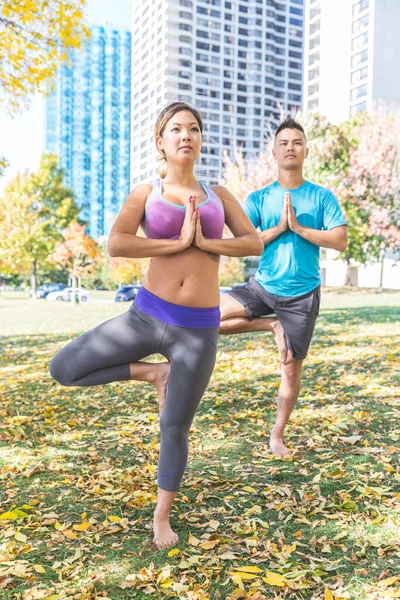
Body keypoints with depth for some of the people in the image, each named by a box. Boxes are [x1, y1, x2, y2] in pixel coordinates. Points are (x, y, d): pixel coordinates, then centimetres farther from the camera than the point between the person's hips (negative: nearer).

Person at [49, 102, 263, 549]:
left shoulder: (218, 195, 11)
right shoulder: (145, 194, 4)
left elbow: (255, 244, 1)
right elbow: (115, 245, -12)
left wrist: (204, 242, -12)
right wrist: (178, 242, -16)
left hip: (198, 330, 0)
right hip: (148, 316, 0)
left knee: (174, 429, 9)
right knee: (63, 368, -7)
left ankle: (162, 517, 33)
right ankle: (153, 373, 11)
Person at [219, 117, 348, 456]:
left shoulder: (322, 196, 1)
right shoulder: (258, 199, 3)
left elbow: (341, 241, -9)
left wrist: (298, 227, -16)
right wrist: (279, 228, -15)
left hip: (302, 294, -1)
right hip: (263, 286, 2)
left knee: (291, 368, 6)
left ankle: (277, 436, 27)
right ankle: (272, 325, 1)